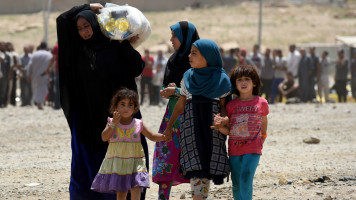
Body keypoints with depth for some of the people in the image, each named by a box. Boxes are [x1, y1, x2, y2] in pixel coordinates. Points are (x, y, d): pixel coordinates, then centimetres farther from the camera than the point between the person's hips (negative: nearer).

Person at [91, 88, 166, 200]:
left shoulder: (138, 124, 3)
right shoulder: (112, 123, 1)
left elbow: (152, 136, 8)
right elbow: (104, 138, -11)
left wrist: (165, 136, -8)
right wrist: (114, 123, -17)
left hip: (135, 163, 0)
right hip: (117, 163, 1)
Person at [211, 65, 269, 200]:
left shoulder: (261, 103, 2)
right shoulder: (231, 105, 4)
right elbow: (228, 130, 4)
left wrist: (261, 141, 18)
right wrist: (219, 126, -16)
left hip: (253, 149, -3)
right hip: (234, 149, 3)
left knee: (246, 180, -17)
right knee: (236, 184, 6)